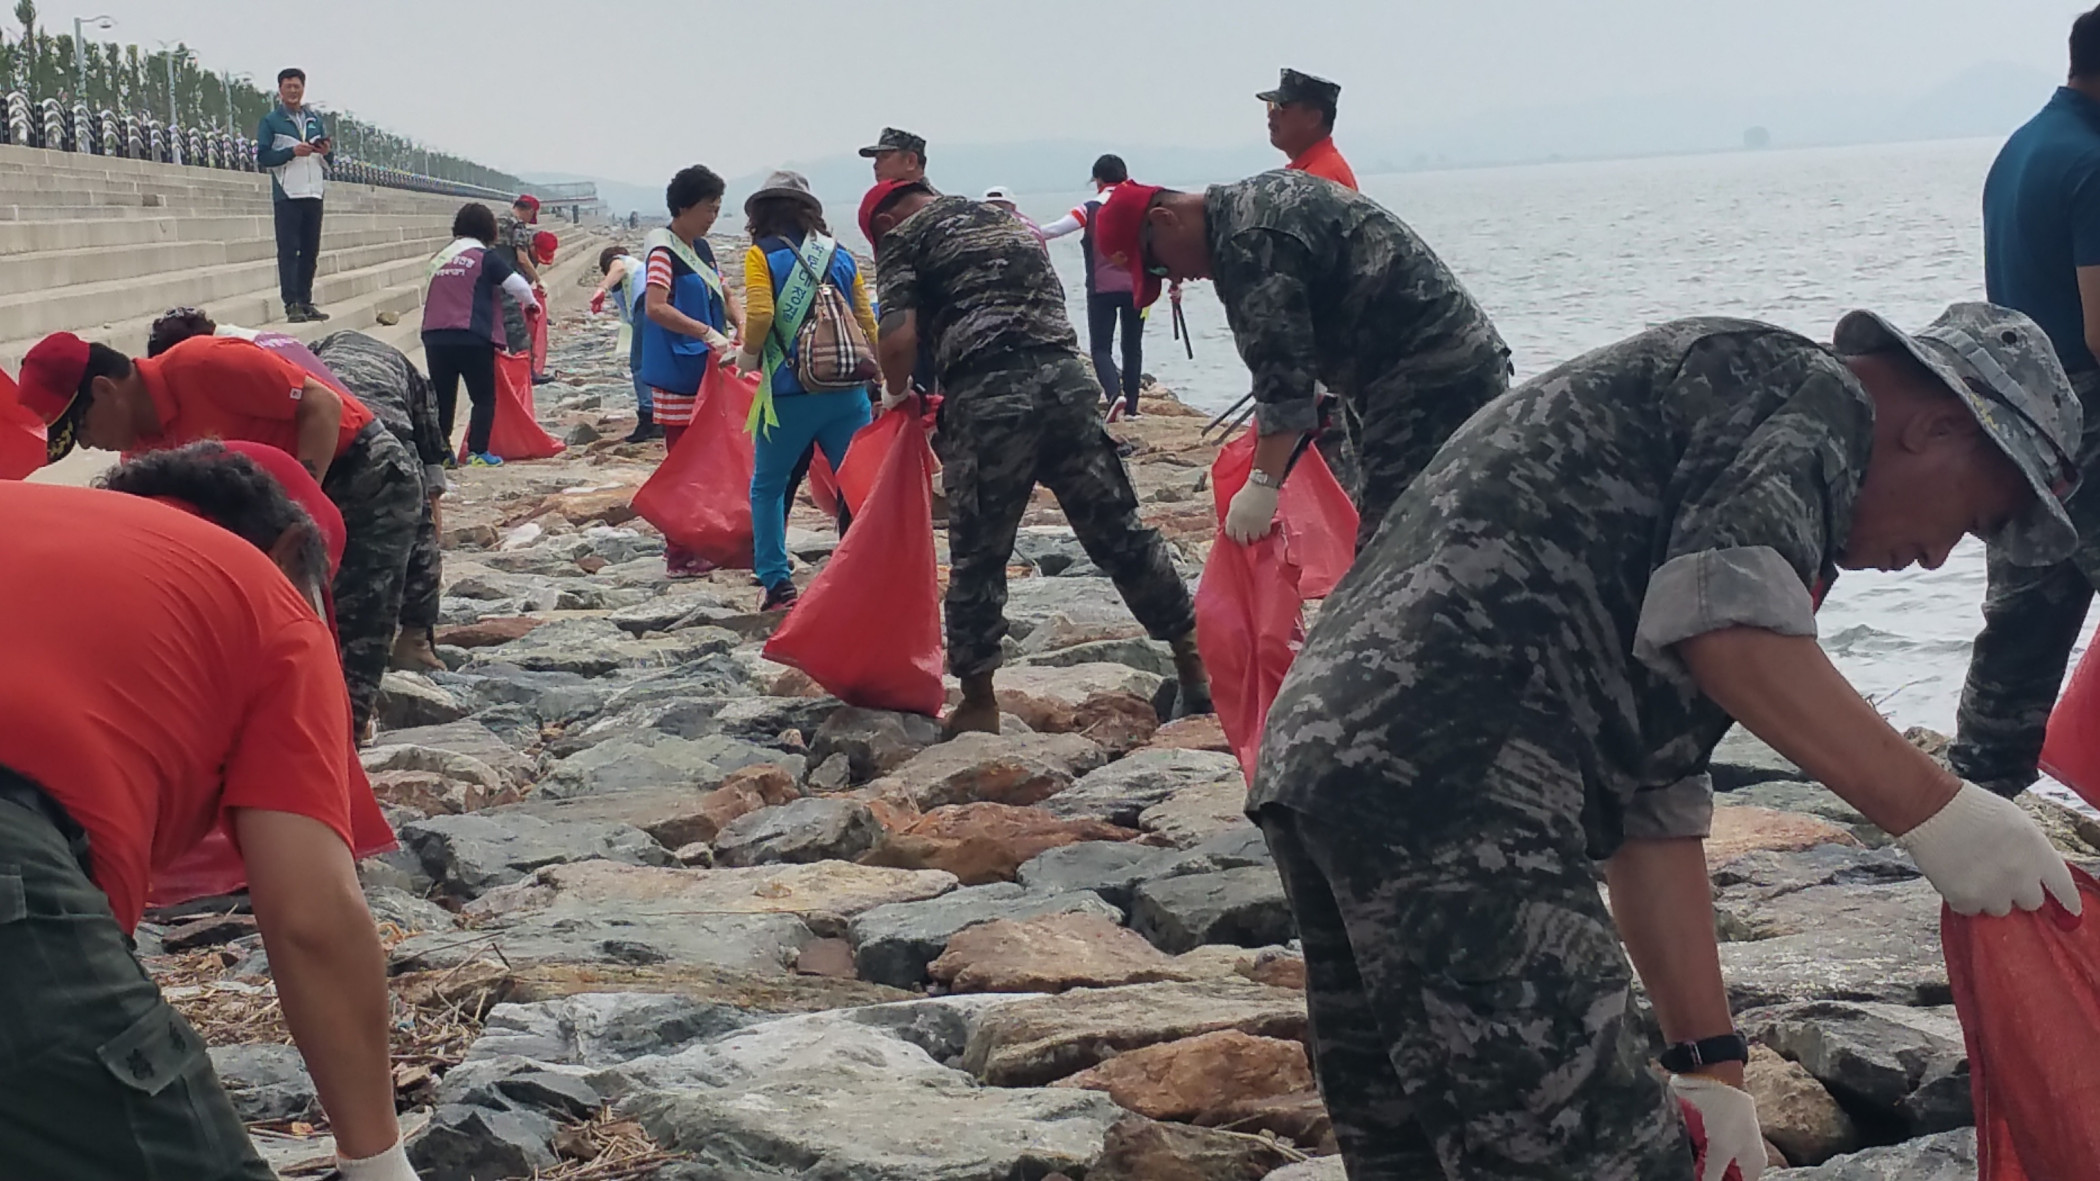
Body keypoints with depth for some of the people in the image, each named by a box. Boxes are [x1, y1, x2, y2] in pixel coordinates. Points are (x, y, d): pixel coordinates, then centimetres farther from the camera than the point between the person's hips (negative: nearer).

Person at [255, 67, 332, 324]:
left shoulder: (315, 121, 18)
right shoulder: (270, 122, 3)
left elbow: (330, 160, 19)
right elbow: (262, 158, -6)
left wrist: (327, 151, -5)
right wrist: (293, 152, -17)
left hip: (313, 194, 5)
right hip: (286, 194, -5)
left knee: (311, 252, 7)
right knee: (288, 250, -8)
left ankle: (306, 301, 13)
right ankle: (291, 304, -11)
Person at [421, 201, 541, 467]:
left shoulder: (440, 258, 14)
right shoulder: (486, 257, -3)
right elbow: (516, 285, -4)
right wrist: (532, 303, 16)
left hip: (434, 336, 5)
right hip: (472, 338, -5)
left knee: (442, 397, 11)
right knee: (484, 397, 4)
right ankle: (477, 452, -2)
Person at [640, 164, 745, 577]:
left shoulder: (701, 248, 13)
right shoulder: (663, 249, -13)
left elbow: (724, 295, 20)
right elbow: (655, 307, -26)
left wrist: (743, 326, -1)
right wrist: (708, 333, -30)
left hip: (707, 369, 9)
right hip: (677, 370, -9)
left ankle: (692, 546, 22)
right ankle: (679, 555, -3)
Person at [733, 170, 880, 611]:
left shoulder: (762, 255, -2)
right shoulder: (841, 257, 10)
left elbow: (760, 314, -16)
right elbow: (867, 323, 11)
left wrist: (749, 355, 3)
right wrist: (873, 377, 22)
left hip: (790, 393, -3)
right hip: (847, 391, 3)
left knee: (767, 487, 12)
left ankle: (777, 583, 6)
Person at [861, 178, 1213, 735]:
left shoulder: (903, 236, 9)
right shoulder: (1010, 219, 28)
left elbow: (900, 339, -4)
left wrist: (896, 392, 16)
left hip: (988, 393, -5)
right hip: (1068, 377, 5)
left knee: (977, 556, 6)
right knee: (1120, 533, 12)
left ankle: (978, 701, 12)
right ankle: (1193, 662, 16)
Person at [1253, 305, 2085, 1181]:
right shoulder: (1808, 396, 3)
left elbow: (1654, 804, 27)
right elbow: (1729, 624, -18)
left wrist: (1710, 1065, 23)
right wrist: (1934, 813, -12)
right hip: (1449, 779, -11)